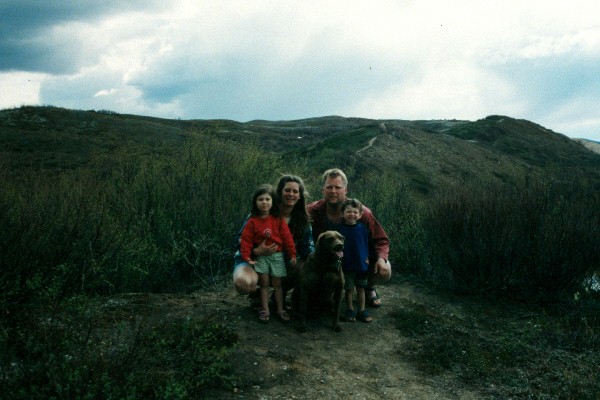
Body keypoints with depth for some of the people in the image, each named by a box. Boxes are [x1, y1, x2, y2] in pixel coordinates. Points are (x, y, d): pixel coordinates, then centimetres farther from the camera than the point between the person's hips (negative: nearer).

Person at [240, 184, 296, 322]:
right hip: (261, 257, 0)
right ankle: (265, 310, 10)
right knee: (264, 284, 3)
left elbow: (287, 238, -3)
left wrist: (292, 255, -4)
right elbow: (246, 240, -5)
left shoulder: (278, 220, -4)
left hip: (277, 256, 0)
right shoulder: (252, 221, -5)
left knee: (277, 284, 5)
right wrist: (247, 257, -10)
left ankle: (280, 310, 14)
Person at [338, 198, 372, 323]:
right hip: (347, 264, -2)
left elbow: (366, 244, 6)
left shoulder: (362, 228, -5)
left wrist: (366, 257, 3)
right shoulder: (340, 229, -10)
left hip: (361, 264, 2)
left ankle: (362, 311, 24)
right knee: (349, 289, 10)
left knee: (361, 289, 13)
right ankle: (350, 310, 25)